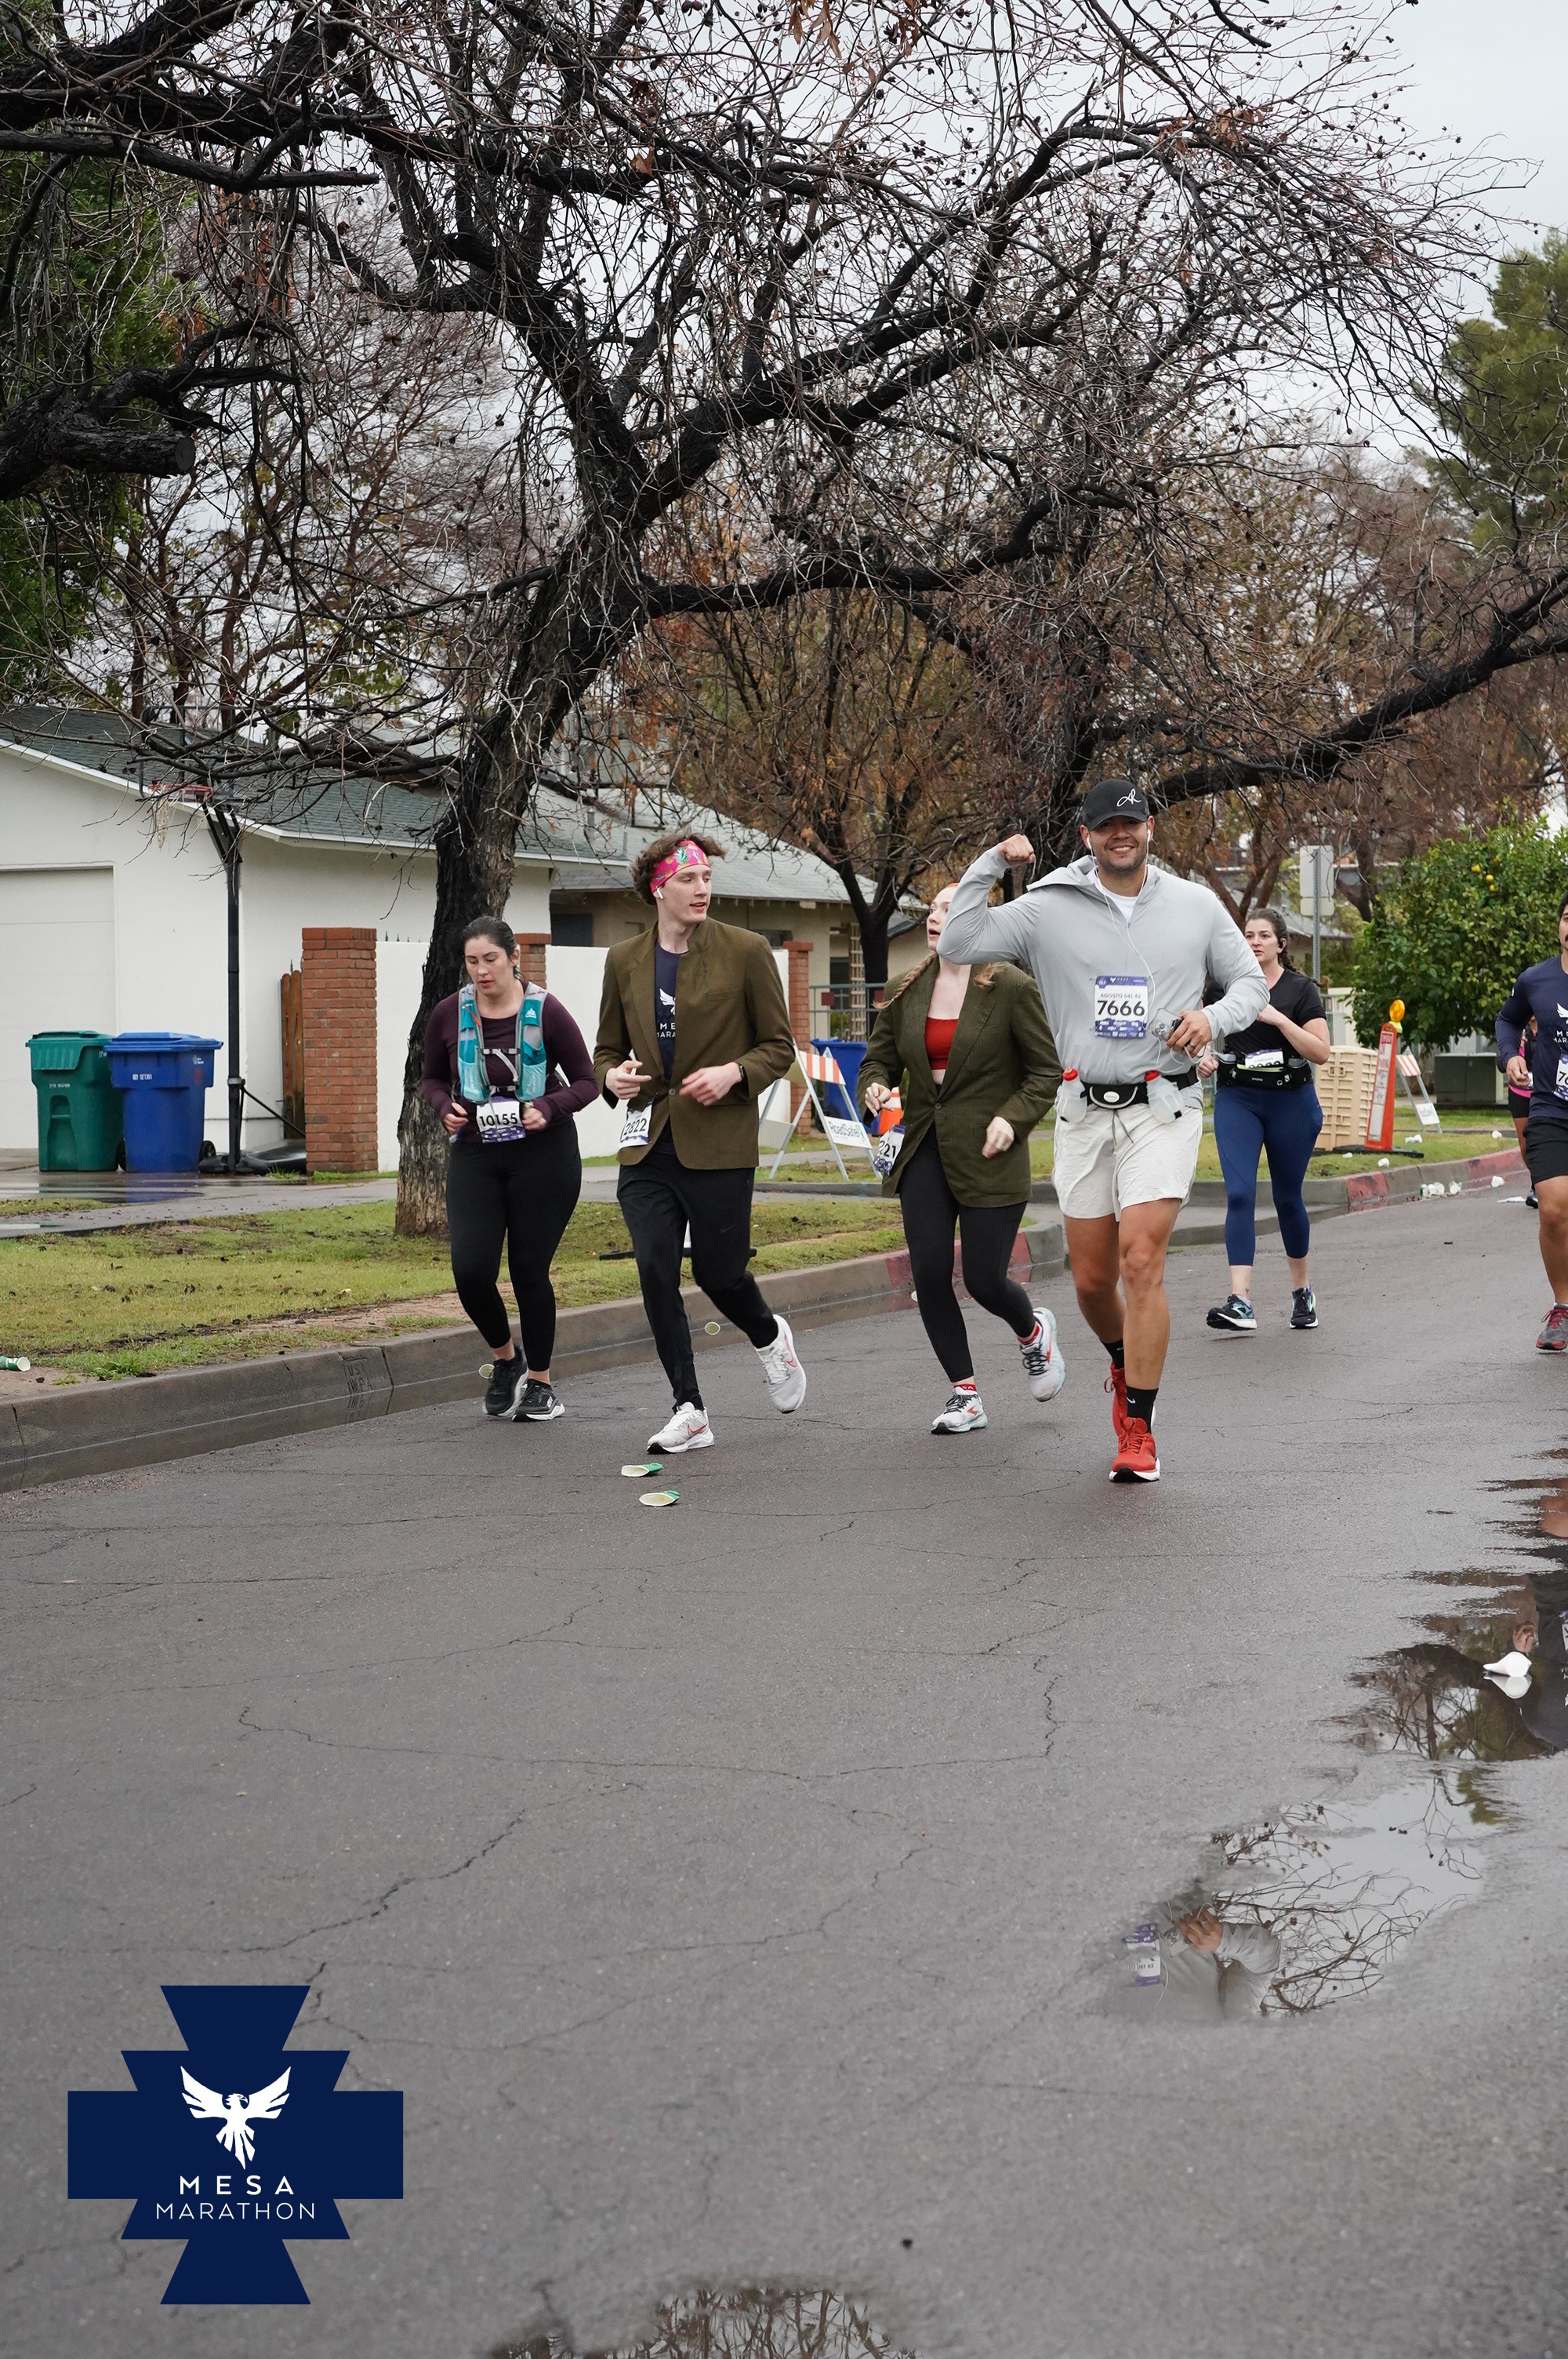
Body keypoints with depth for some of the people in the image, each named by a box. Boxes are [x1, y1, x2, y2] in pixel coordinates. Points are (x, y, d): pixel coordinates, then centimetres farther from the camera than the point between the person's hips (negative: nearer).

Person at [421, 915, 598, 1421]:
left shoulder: (546, 1011, -8)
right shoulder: (449, 1014, -1)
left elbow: (585, 1081, 0)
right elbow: (432, 1078, 14)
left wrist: (549, 1108, -18)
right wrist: (445, 1107, -7)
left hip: (543, 1155, -2)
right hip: (474, 1155, 2)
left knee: (530, 1270, 2)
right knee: (471, 1269, -10)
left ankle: (540, 1382, 21)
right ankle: (505, 1360, 18)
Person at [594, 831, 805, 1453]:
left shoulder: (745, 952, -2)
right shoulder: (625, 962, 7)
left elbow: (779, 1046, 3)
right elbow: (607, 1047, 18)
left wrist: (733, 1073, -16)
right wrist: (612, 1076, -5)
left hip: (718, 1142, -3)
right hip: (648, 1144, 3)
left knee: (719, 1272, 2)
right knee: (655, 1270, -7)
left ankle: (769, 1338, 37)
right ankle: (689, 1411, 3)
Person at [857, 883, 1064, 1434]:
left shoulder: (1010, 988, -8)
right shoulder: (908, 993, 6)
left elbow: (1046, 1071, -3)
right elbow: (878, 1058, 15)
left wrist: (1012, 1118, -17)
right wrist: (875, 1090, -7)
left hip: (988, 1155, -5)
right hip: (924, 1151, 5)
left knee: (984, 1281, -4)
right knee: (928, 1274, -3)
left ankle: (1034, 1330, 33)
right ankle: (965, 1394, 11)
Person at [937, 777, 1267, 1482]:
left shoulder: (1196, 905, 6)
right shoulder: (1048, 908, 2)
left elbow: (1251, 980, 13)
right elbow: (958, 944, -4)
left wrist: (1213, 1017, -7)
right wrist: (990, 865, -10)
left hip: (1163, 1106, -2)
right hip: (1085, 1109, 2)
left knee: (1141, 1261, -15)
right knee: (1092, 1279, 7)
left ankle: (1138, 1431, -8)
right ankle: (1124, 1363, 41)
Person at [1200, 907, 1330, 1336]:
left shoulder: (1302, 990, -1)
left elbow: (1321, 1052, -9)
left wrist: (1279, 1019, -18)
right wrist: (1203, 1056, 0)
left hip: (1291, 1100, -1)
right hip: (1236, 1097, 1)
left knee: (1288, 1197, 10)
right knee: (1239, 1193, -13)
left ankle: (1302, 1289, 32)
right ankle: (1240, 1303, -21)